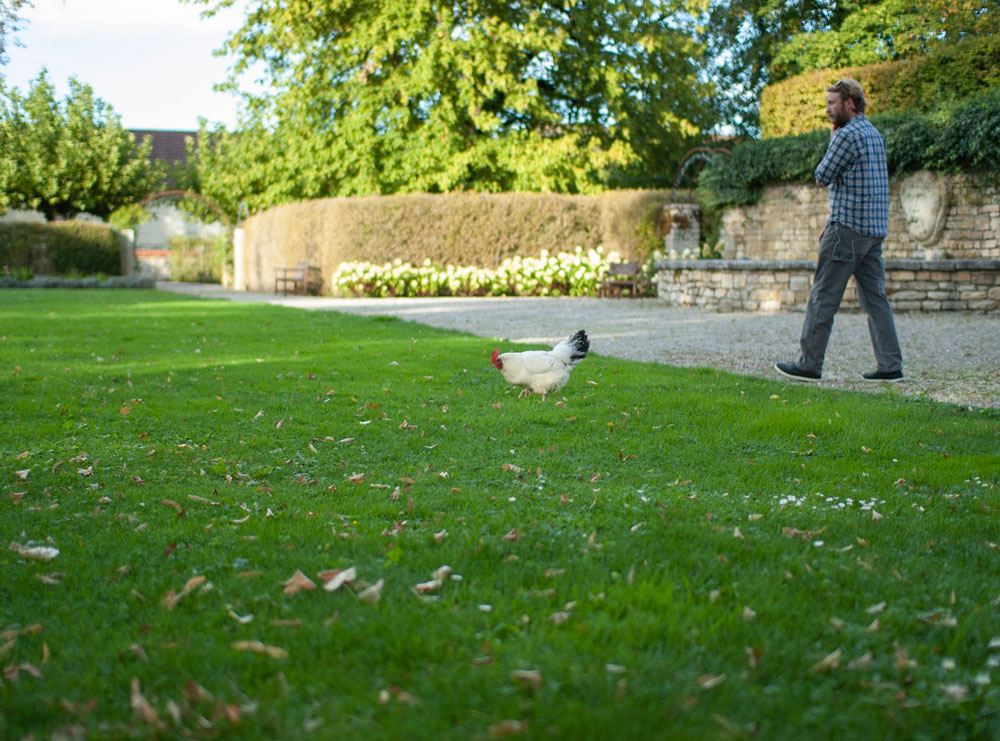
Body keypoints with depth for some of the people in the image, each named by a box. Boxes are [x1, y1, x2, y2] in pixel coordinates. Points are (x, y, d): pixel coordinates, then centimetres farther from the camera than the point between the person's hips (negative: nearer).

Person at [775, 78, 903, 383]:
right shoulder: (874, 134, 18)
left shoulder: (848, 135, -13)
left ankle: (809, 364, 0)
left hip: (848, 230, -9)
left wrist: (832, 140, 4)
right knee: (875, 297, 7)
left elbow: (823, 176, -7)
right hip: (875, 228, 9)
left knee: (823, 297, -3)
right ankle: (891, 366, 3)